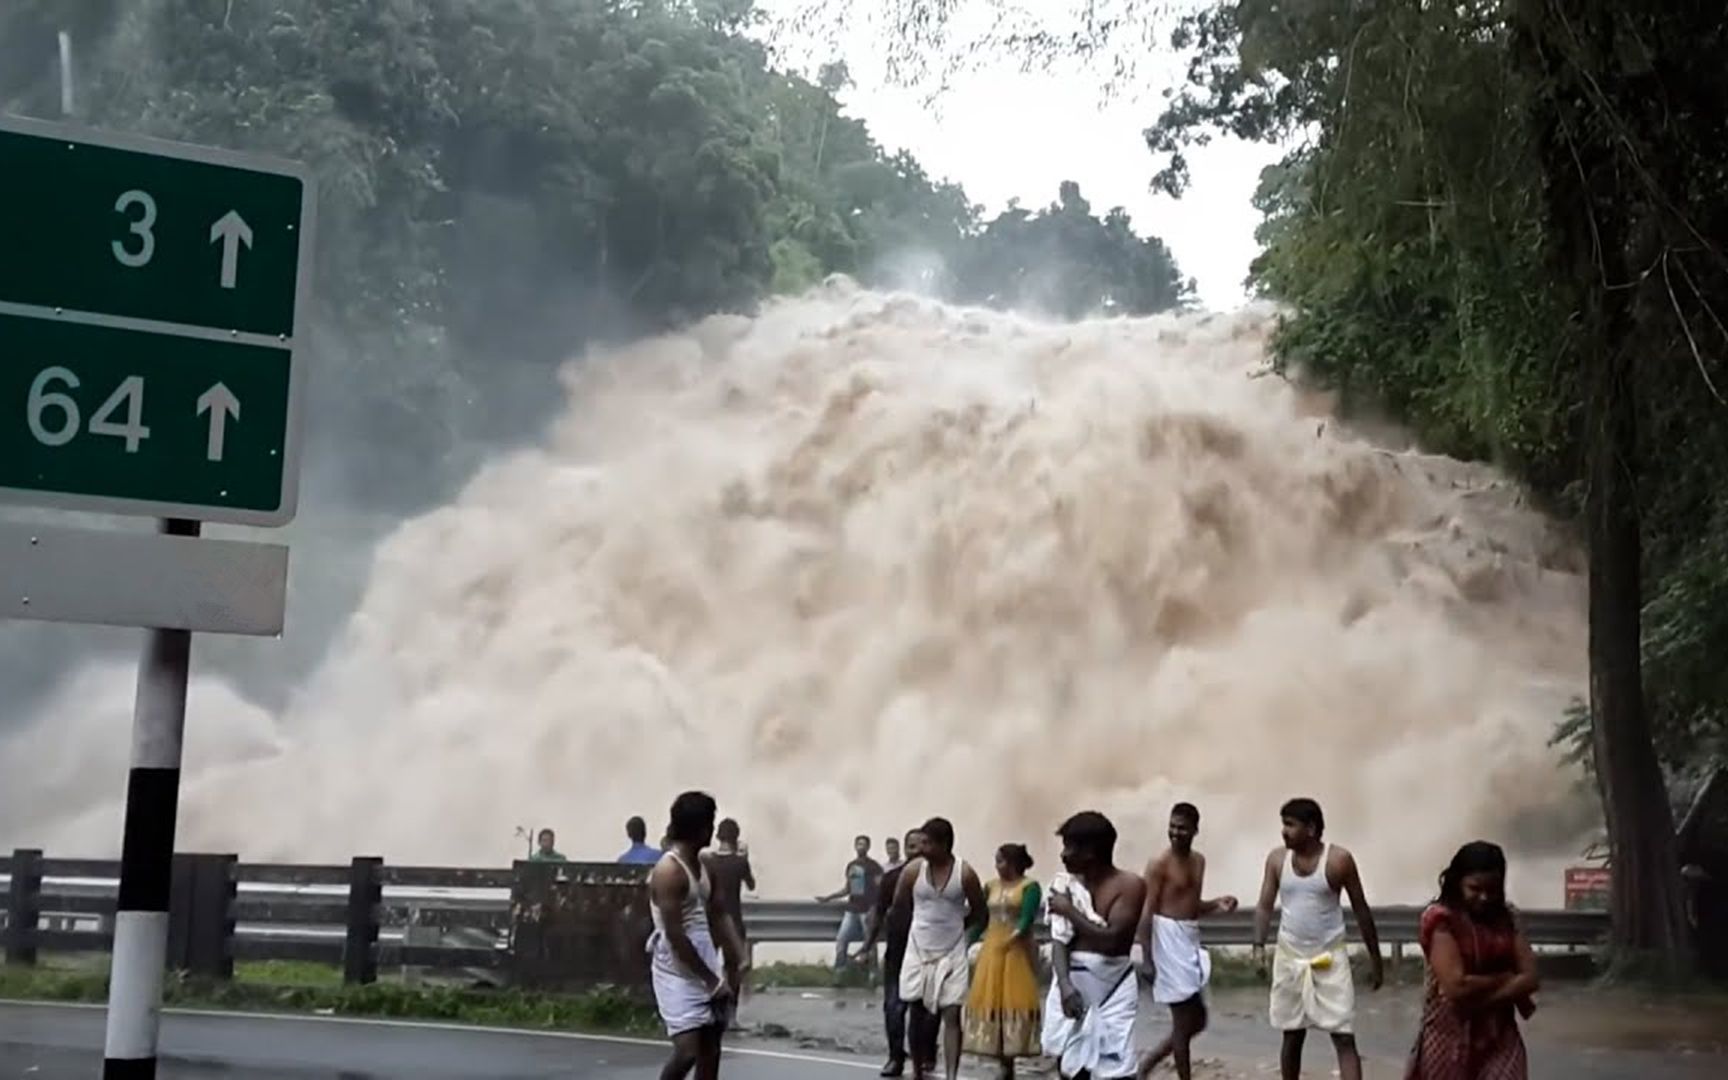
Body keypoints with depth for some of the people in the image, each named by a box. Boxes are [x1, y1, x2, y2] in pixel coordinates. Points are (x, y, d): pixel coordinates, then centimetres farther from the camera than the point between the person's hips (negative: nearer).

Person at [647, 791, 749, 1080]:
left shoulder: (702, 864, 10)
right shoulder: (669, 870, -17)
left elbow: (719, 915, 16)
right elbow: (675, 935, -19)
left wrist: (740, 959, 4)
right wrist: (711, 980, -16)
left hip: (708, 968, 9)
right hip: (678, 973, -9)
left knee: (711, 1049, 9)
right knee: (688, 1051, -14)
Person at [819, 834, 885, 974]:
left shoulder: (873, 866, -4)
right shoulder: (851, 866, 14)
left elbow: (880, 888, -10)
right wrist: (828, 898, 17)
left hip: (868, 910, -6)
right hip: (852, 909, 6)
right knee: (841, 939, -2)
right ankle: (839, 972, 2)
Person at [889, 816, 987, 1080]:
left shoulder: (965, 874, -11)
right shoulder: (912, 870, -7)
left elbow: (979, 913, 3)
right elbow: (899, 905, 8)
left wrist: (953, 925, 6)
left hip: (952, 953, -2)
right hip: (918, 951, 2)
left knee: (951, 1015, -7)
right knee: (918, 1013, 9)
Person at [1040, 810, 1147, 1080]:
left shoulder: (1130, 885, -8)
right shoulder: (1066, 884, 4)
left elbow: (1111, 939, -18)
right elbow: (1059, 940, -4)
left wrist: (1070, 910, -11)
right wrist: (1065, 984, -19)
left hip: (1113, 984, -4)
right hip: (1072, 981, 4)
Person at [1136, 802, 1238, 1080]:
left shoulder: (1199, 861, 12)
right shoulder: (1159, 865, -12)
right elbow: (1147, 914, -14)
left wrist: (1217, 904, 1)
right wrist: (1147, 959, -19)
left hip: (1191, 941, 8)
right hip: (1169, 941, -8)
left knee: (1197, 1020, 12)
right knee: (1184, 1020, -3)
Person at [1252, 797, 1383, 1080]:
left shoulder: (1339, 860, -10)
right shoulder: (1277, 859, -1)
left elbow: (1361, 909, -2)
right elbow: (1265, 905, -2)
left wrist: (1375, 958, 2)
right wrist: (1259, 945, -19)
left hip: (1330, 958, -3)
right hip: (1290, 957, 3)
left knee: (1344, 1038, -7)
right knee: (1292, 1036, 13)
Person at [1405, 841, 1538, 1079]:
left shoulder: (1505, 919, 6)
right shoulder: (1441, 920, -12)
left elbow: (1530, 977, -4)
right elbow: (1457, 986, -21)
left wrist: (1484, 999, -15)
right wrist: (1505, 979, -9)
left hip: (1499, 1035, 4)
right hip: (1451, 1034, -4)